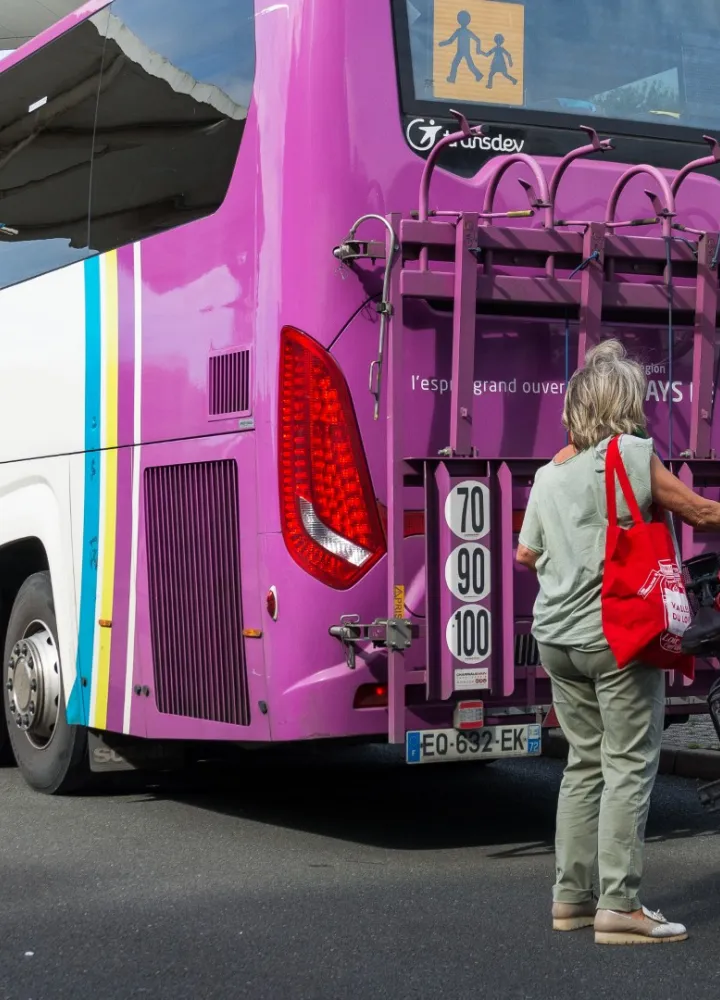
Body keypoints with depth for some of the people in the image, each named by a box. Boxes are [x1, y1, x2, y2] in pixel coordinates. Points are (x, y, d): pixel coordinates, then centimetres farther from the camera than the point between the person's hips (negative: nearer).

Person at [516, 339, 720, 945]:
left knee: (585, 762, 14)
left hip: (557, 637, 7)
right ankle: (619, 905, -4)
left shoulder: (548, 473, 11)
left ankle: (571, 897, 17)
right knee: (630, 764, -3)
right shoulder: (632, 453, -9)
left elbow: (526, 554, 16)